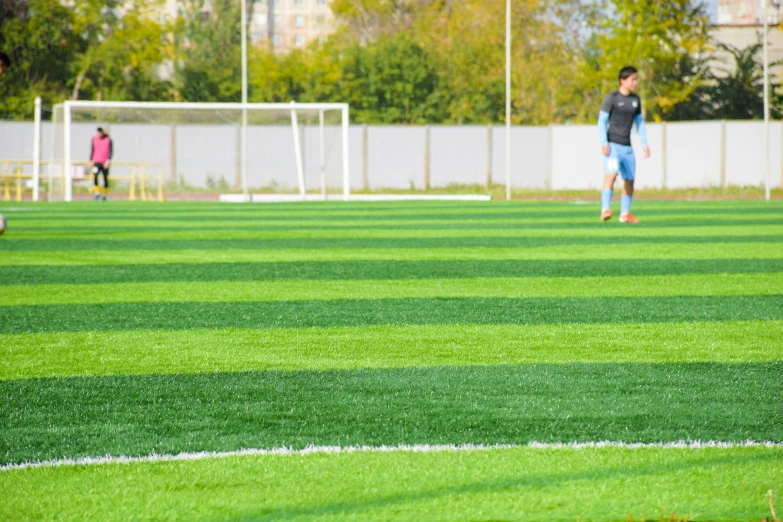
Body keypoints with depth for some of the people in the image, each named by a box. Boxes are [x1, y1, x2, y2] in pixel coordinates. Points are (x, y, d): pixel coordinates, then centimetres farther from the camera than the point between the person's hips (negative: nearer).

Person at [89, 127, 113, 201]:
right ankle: (97, 193, -13)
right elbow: (92, 150, 13)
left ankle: (105, 195, 17)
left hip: (105, 163, -2)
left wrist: (108, 161, -20)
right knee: (95, 176, -18)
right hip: (96, 162, 2)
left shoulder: (108, 140, -4)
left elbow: (111, 151, -8)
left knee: (105, 178, 5)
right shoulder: (94, 139, 6)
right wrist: (91, 161, 10)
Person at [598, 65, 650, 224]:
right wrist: (604, 143, -16)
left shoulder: (635, 100, 12)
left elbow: (640, 122, 18)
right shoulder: (611, 98, -5)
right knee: (612, 173, -23)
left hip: (627, 146, 6)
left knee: (629, 180, 5)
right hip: (612, 144, -6)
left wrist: (644, 143, 10)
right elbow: (602, 121, -7)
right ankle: (605, 209, -28)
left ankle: (625, 214, 14)